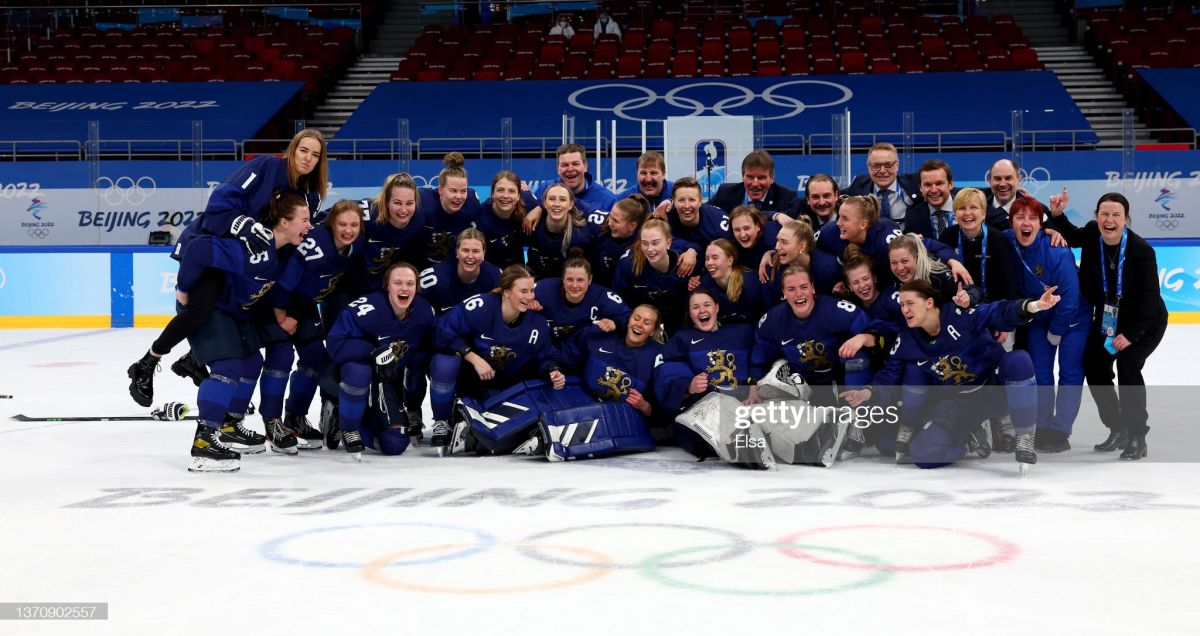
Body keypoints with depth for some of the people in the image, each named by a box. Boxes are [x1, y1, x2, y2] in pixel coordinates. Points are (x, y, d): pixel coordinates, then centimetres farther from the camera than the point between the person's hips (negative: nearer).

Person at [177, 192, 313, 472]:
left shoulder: (282, 250, -6)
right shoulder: (254, 248, -34)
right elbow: (199, 248, -39)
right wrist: (184, 289, -26)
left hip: (237, 309, 10)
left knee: (252, 362, 15)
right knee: (228, 367, -19)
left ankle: (229, 427, 29)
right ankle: (204, 442, -18)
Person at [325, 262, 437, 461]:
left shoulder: (425, 312, -14)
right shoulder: (367, 308, -31)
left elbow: (426, 351, 2)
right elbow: (336, 345, -31)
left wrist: (412, 365, -18)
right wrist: (374, 353, -40)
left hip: (389, 378, 4)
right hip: (355, 366, -4)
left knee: (396, 445, -4)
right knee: (359, 372, -42)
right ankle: (348, 429, -14)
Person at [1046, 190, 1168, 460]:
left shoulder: (1141, 250, -27)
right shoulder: (1092, 233, -13)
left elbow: (1148, 296, -24)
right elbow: (1073, 237, 11)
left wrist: (1131, 334, -25)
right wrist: (1057, 214, -8)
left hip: (1145, 322, -6)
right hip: (1106, 318, 6)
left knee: (1128, 366, -21)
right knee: (1093, 368, 4)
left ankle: (1137, 437, -8)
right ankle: (1118, 430, 22)